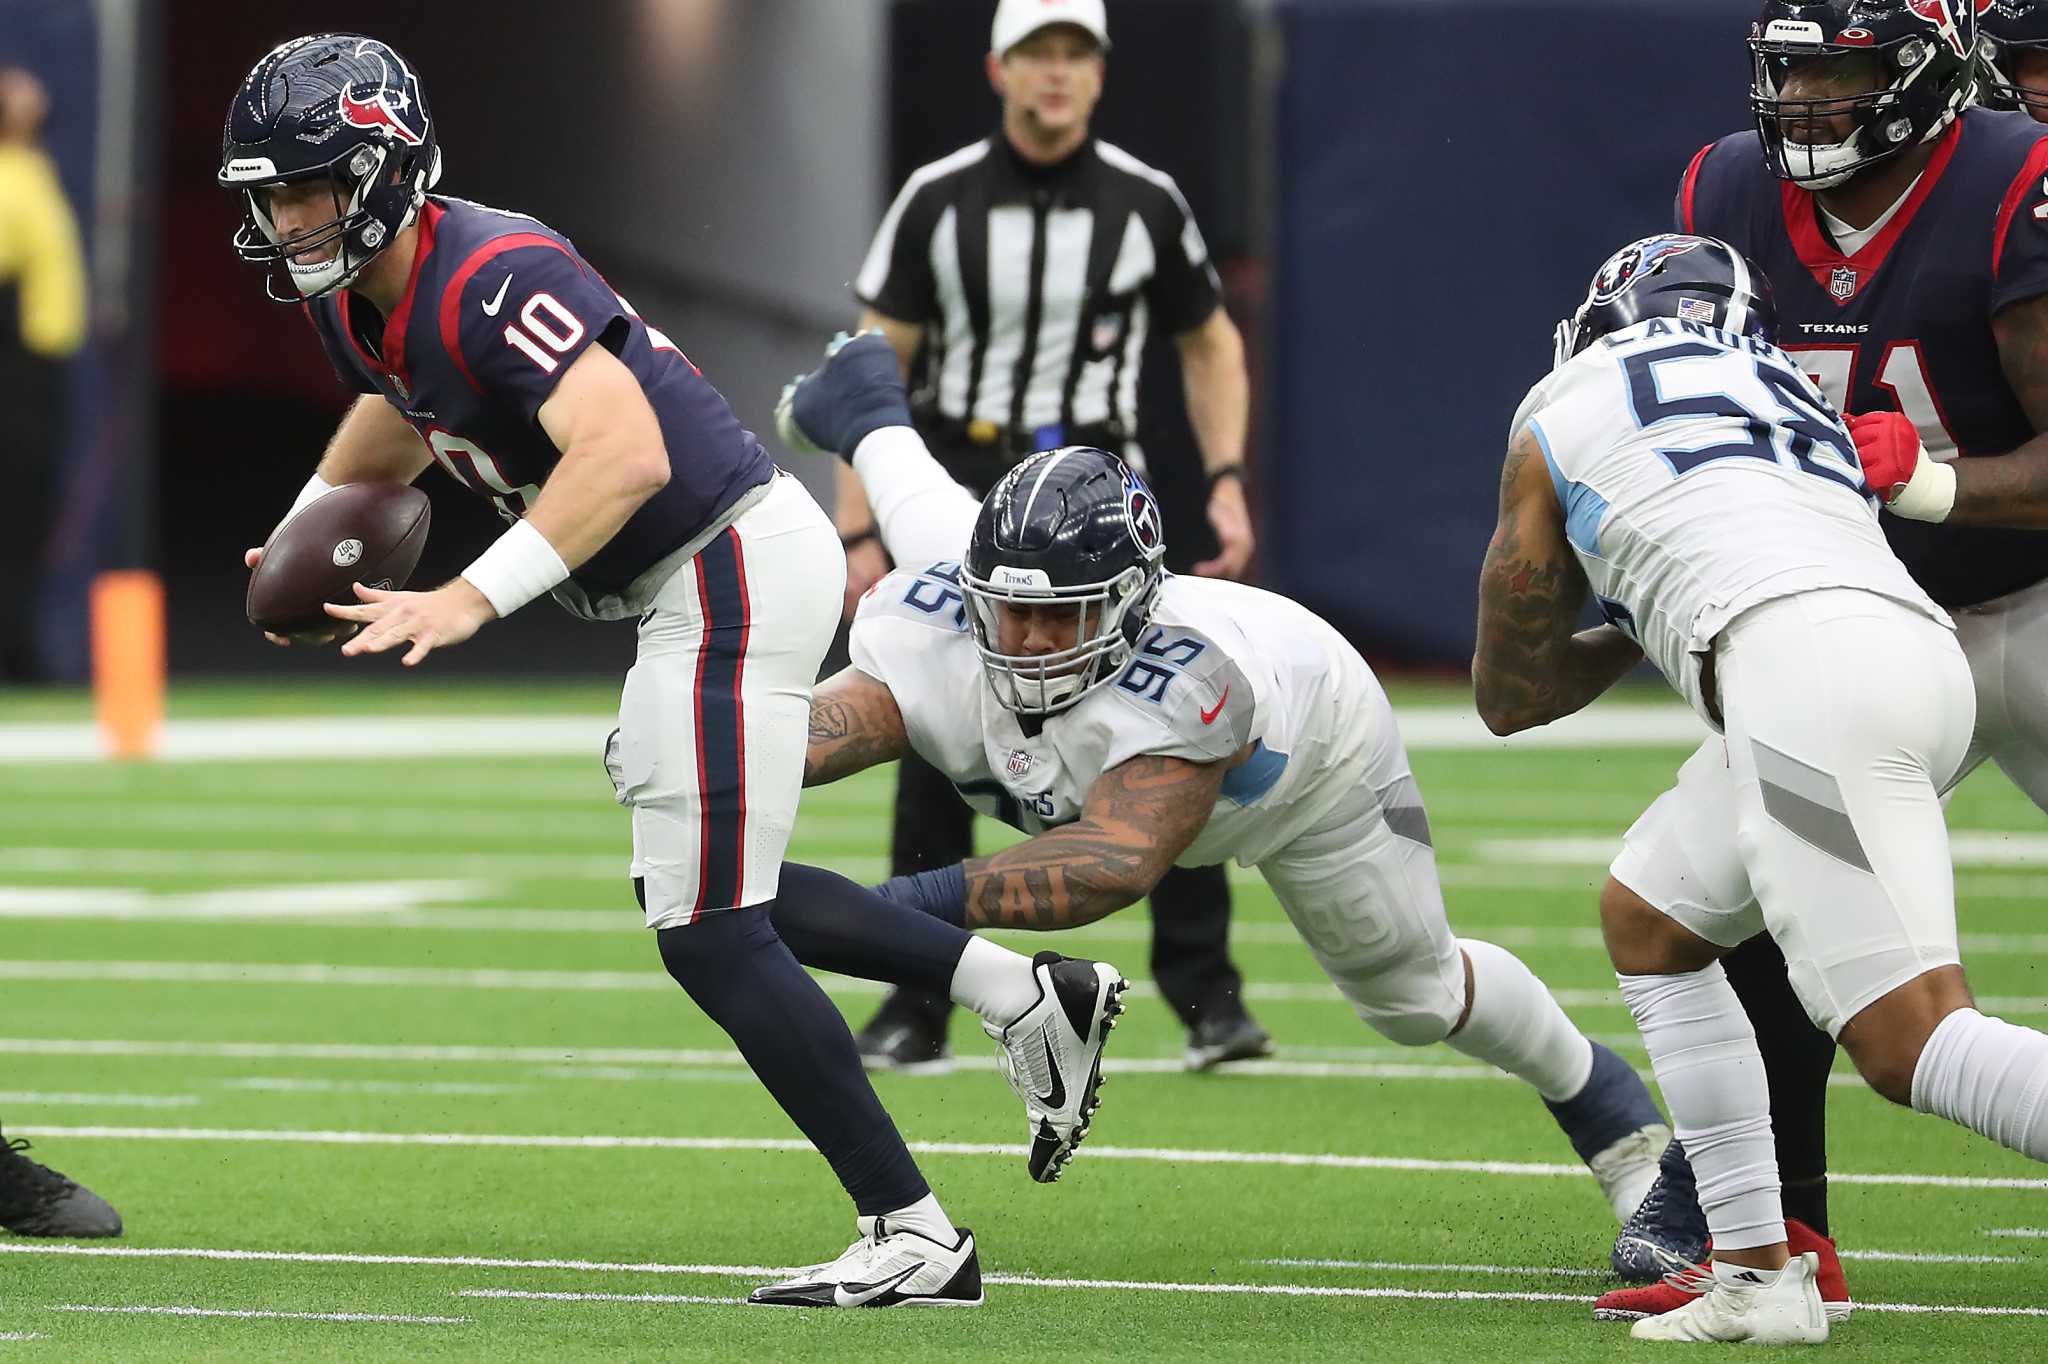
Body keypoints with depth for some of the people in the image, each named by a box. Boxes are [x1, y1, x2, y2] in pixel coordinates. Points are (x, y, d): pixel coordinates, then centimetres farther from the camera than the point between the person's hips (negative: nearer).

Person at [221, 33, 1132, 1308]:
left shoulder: (487, 279, -24)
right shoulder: (359, 298, 6)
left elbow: (627, 451, -35)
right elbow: (397, 417, 30)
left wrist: (468, 603, -38)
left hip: (733, 566, -11)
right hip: (705, 576, 11)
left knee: (709, 932, -9)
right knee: (708, 892, 21)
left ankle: (913, 1235, -3)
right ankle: (1029, 993, 24)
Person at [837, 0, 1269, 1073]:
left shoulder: (1146, 203, 0)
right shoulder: (938, 200, -2)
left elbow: (1210, 345, 12)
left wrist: (1226, 484, 0)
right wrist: (857, 532, -5)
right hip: (962, 489, 0)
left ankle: (1208, 999, -3)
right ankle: (917, 1012, 10)